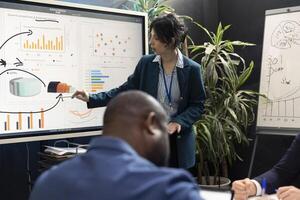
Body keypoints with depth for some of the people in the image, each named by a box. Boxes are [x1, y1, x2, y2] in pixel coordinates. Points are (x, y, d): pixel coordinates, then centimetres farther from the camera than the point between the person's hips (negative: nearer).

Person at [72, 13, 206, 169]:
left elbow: (198, 105, -3)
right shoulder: (146, 63, 0)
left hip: (178, 140, -1)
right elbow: (125, 91, 4)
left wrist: (179, 122, -20)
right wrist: (91, 99, -3)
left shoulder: (192, 69, -7)